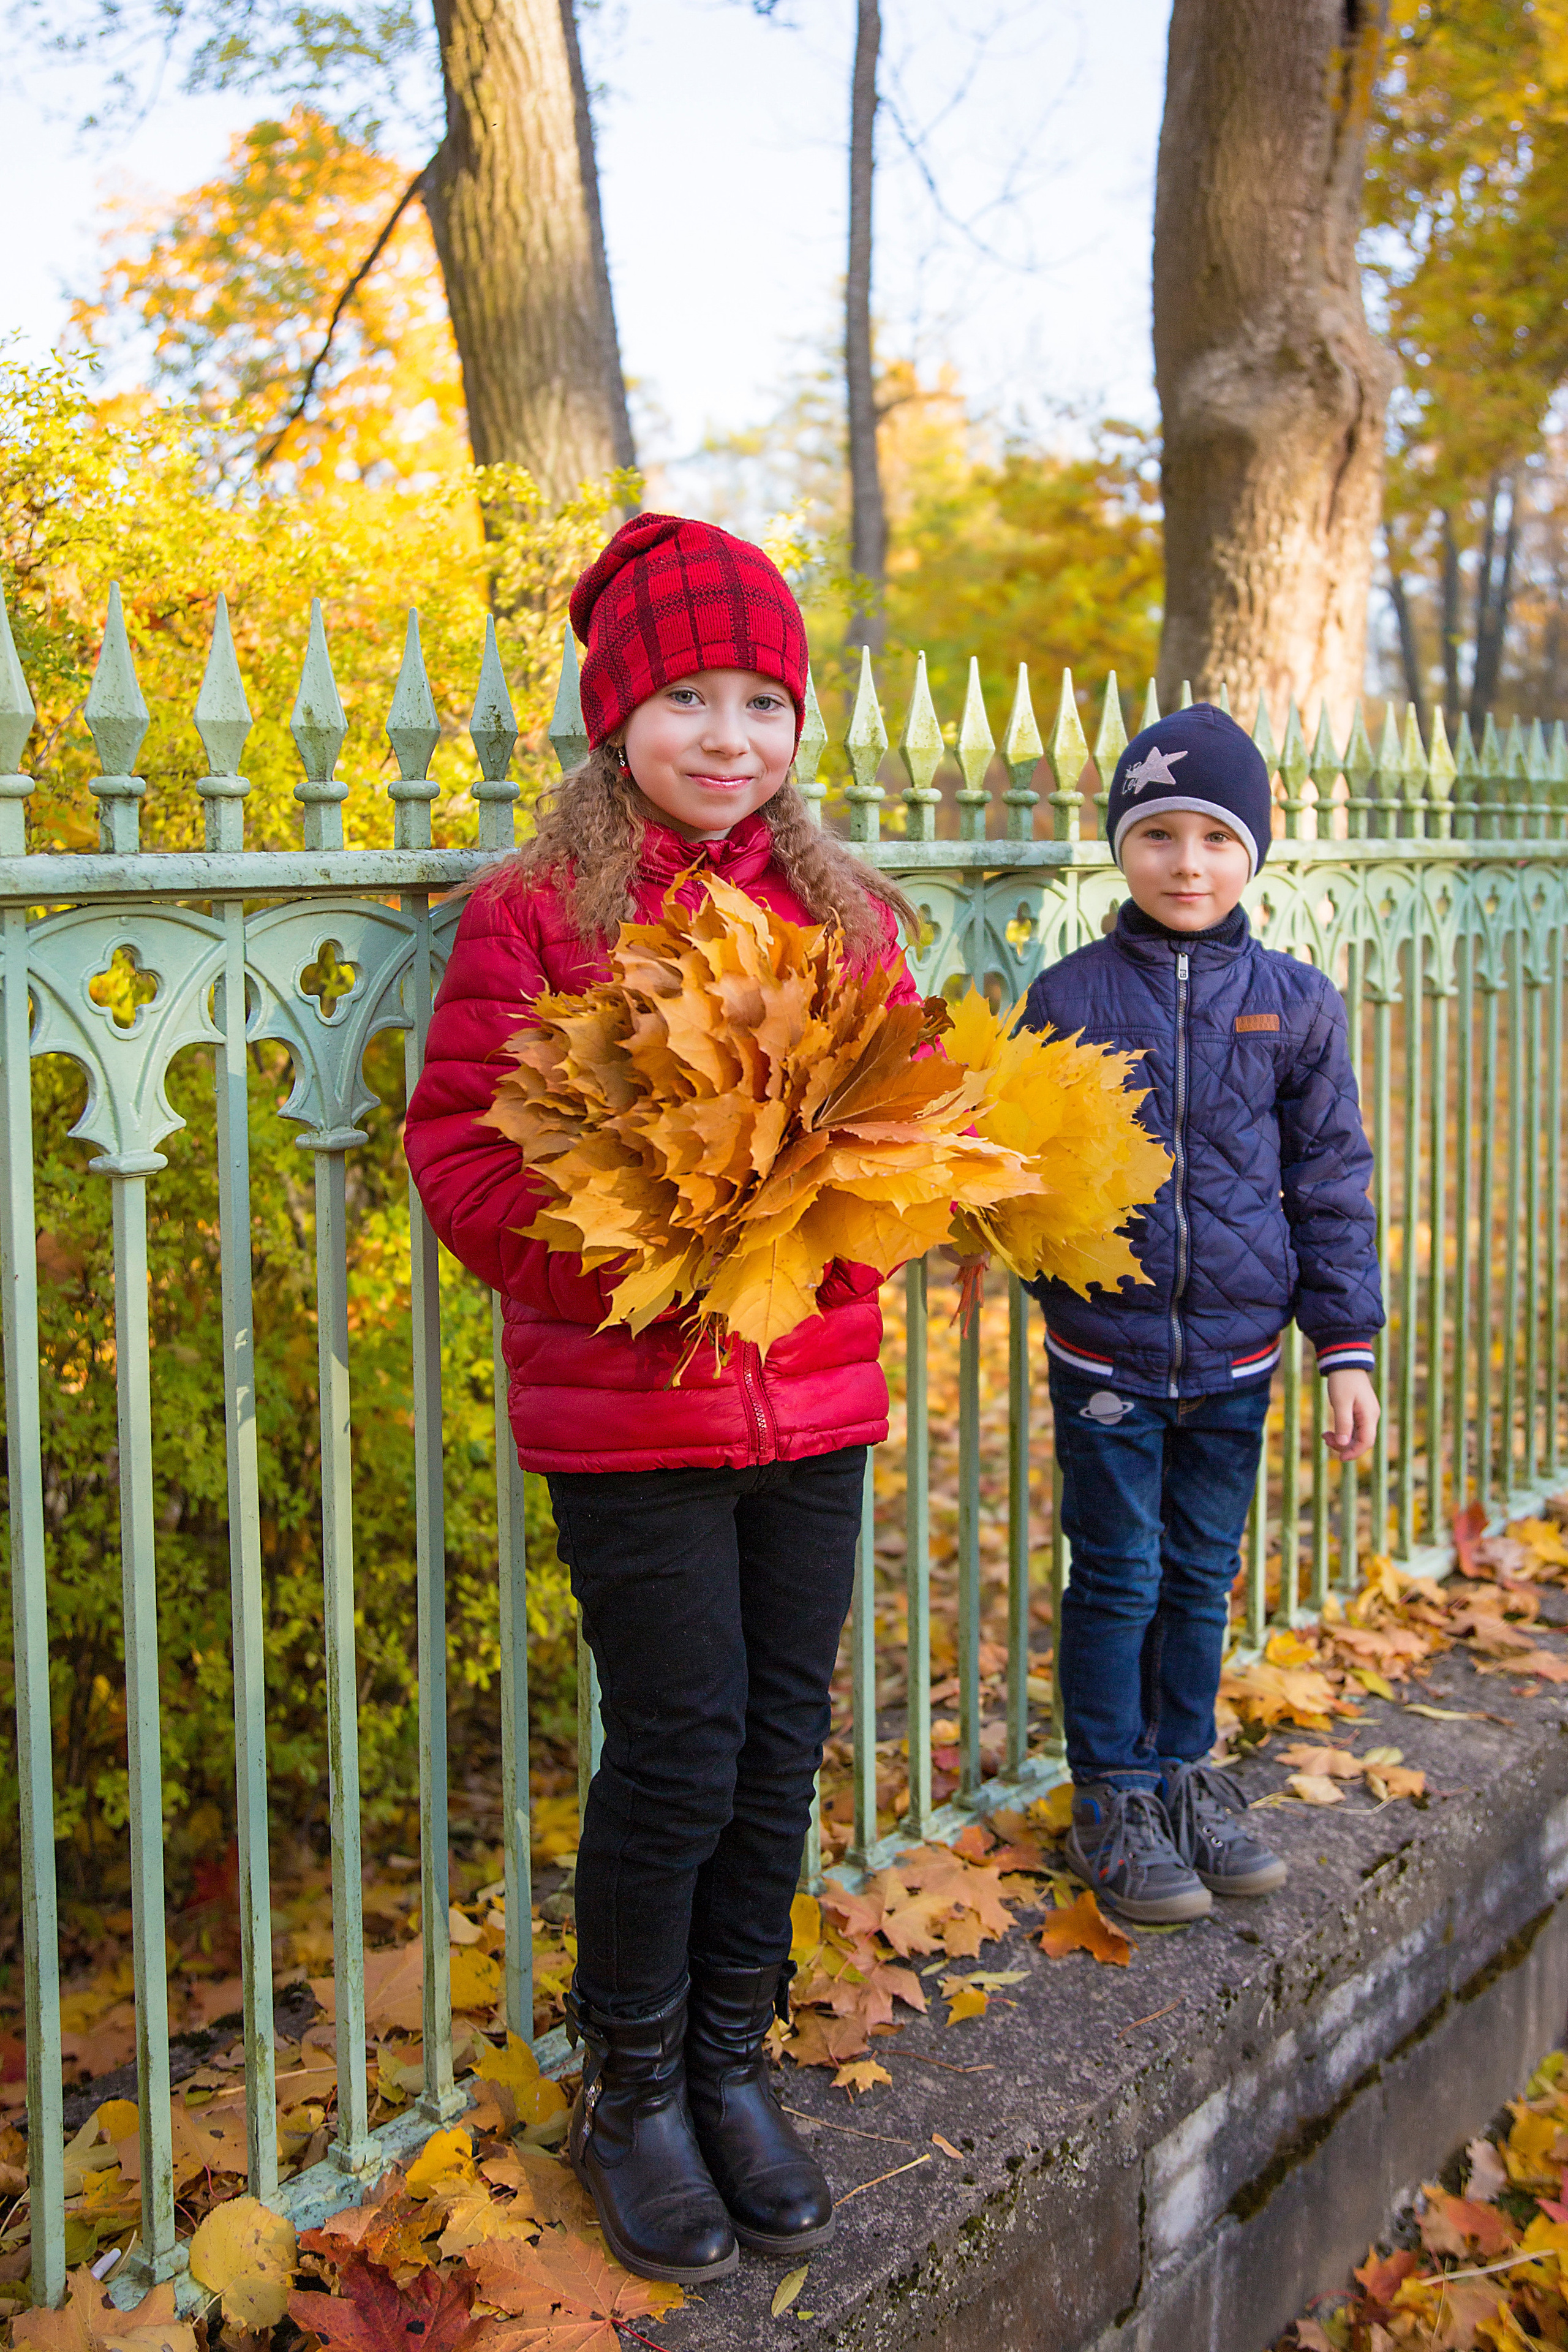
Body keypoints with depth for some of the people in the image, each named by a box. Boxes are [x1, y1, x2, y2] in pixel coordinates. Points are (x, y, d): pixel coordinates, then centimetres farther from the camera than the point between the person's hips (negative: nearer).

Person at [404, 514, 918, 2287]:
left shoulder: (848, 909, 8)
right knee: (679, 1750, 1)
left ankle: (731, 2063, 33)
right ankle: (631, 2092, 25)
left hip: (815, 1401, 4)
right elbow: (457, 1146, -8)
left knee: (784, 1736, 11)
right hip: (626, 1408, -4)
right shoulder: (533, 914, -5)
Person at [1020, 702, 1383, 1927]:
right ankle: (1113, 1795, 24)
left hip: (1235, 1355, 2)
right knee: (1117, 1577, 7)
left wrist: (1349, 1347, 1)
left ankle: (1187, 1771, 33)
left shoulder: (1294, 1002, -1)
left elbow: (1332, 1181, 3)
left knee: (1204, 1575, 15)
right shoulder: (1069, 996, -5)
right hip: (1106, 1351, -2)